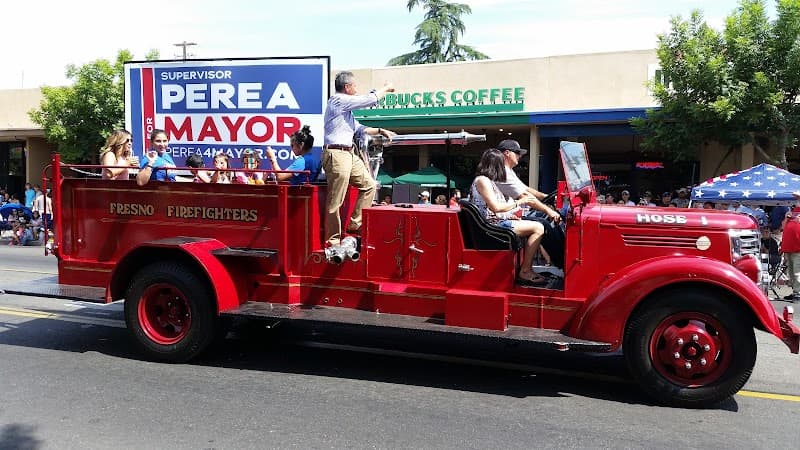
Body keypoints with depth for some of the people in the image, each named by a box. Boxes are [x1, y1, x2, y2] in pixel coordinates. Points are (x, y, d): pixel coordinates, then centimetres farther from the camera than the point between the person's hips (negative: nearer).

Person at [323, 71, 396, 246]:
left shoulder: (346, 107, 22)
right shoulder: (338, 100, -8)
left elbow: (359, 129, 30)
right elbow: (370, 100, -7)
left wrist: (380, 131, 23)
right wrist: (386, 88, 9)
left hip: (349, 154, 10)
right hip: (336, 154, -10)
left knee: (369, 185, 13)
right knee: (335, 201, -6)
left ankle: (356, 224, 15)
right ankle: (332, 239, 0)